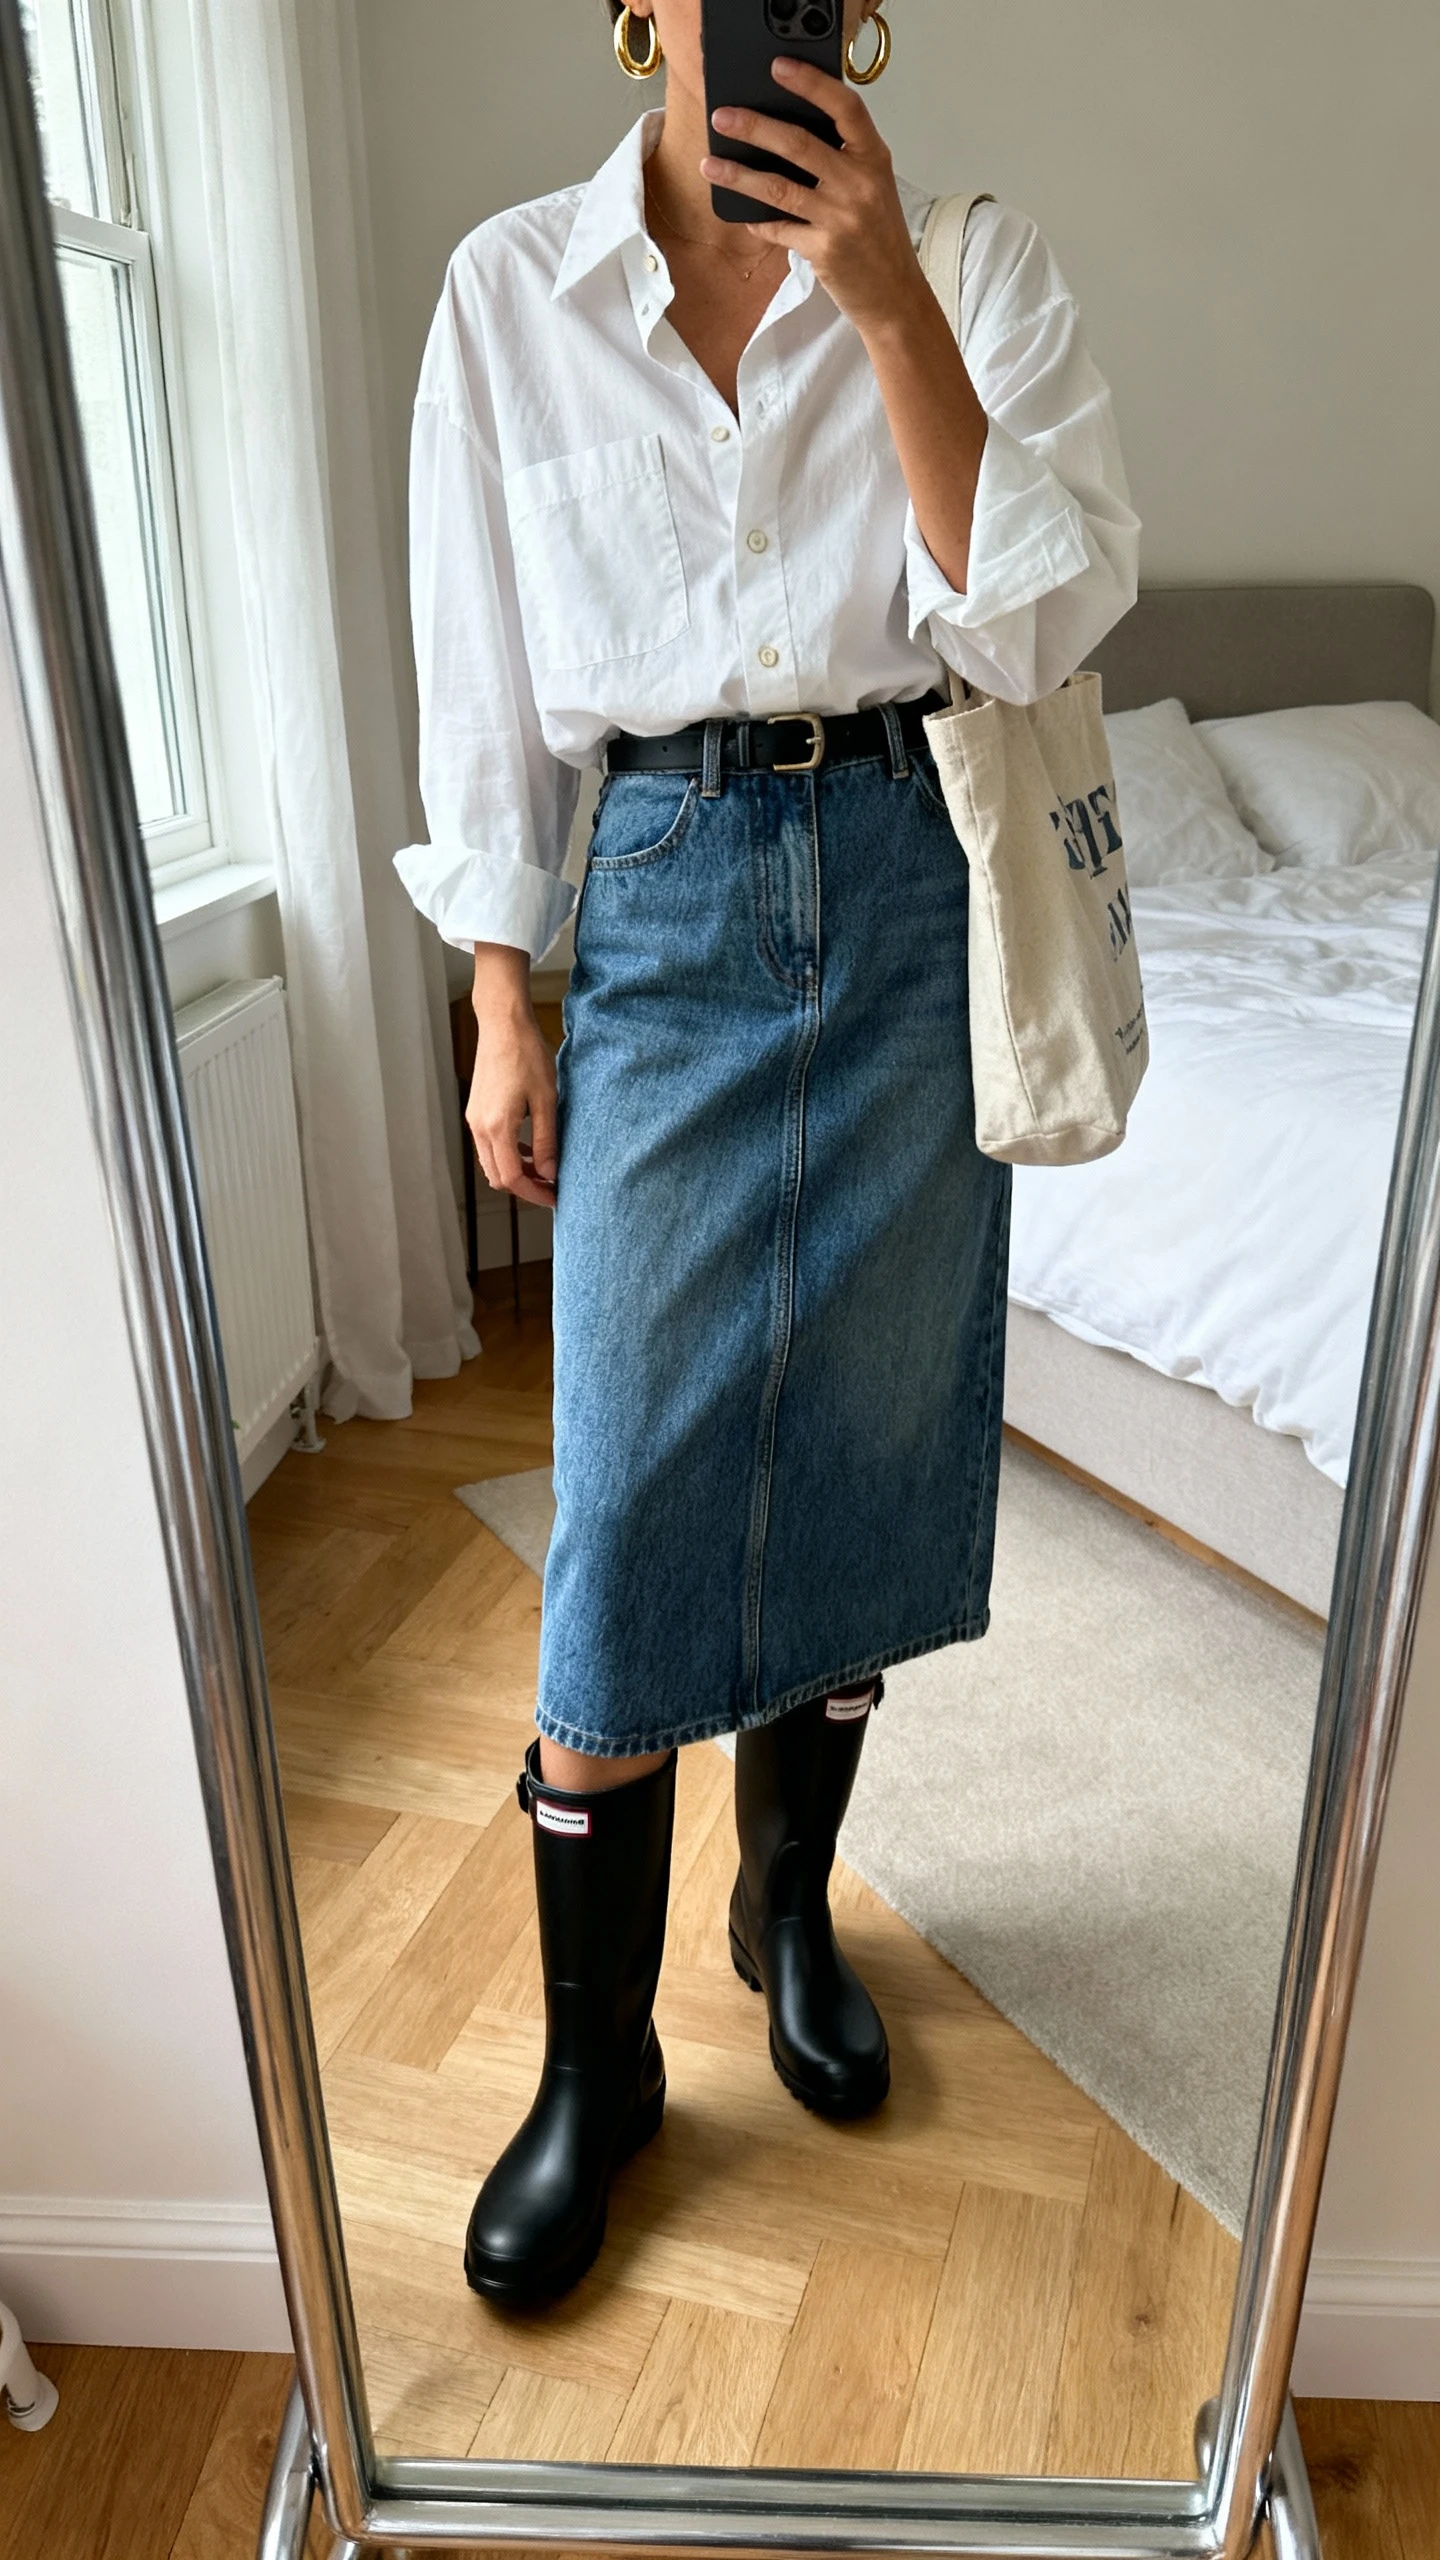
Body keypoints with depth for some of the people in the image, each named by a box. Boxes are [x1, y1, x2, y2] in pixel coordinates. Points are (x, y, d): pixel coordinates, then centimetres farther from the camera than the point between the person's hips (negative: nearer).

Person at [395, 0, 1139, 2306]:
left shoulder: (974, 259, 5)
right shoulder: (512, 294, 6)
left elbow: (1039, 621, -7)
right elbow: (487, 685, 6)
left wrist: (887, 301, -15)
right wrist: (504, 1011, 2)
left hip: (913, 899, 1)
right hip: (665, 904, 0)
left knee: (859, 1452, 9)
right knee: (629, 1510, -3)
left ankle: (792, 1903, 36)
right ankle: (597, 2060, 19)